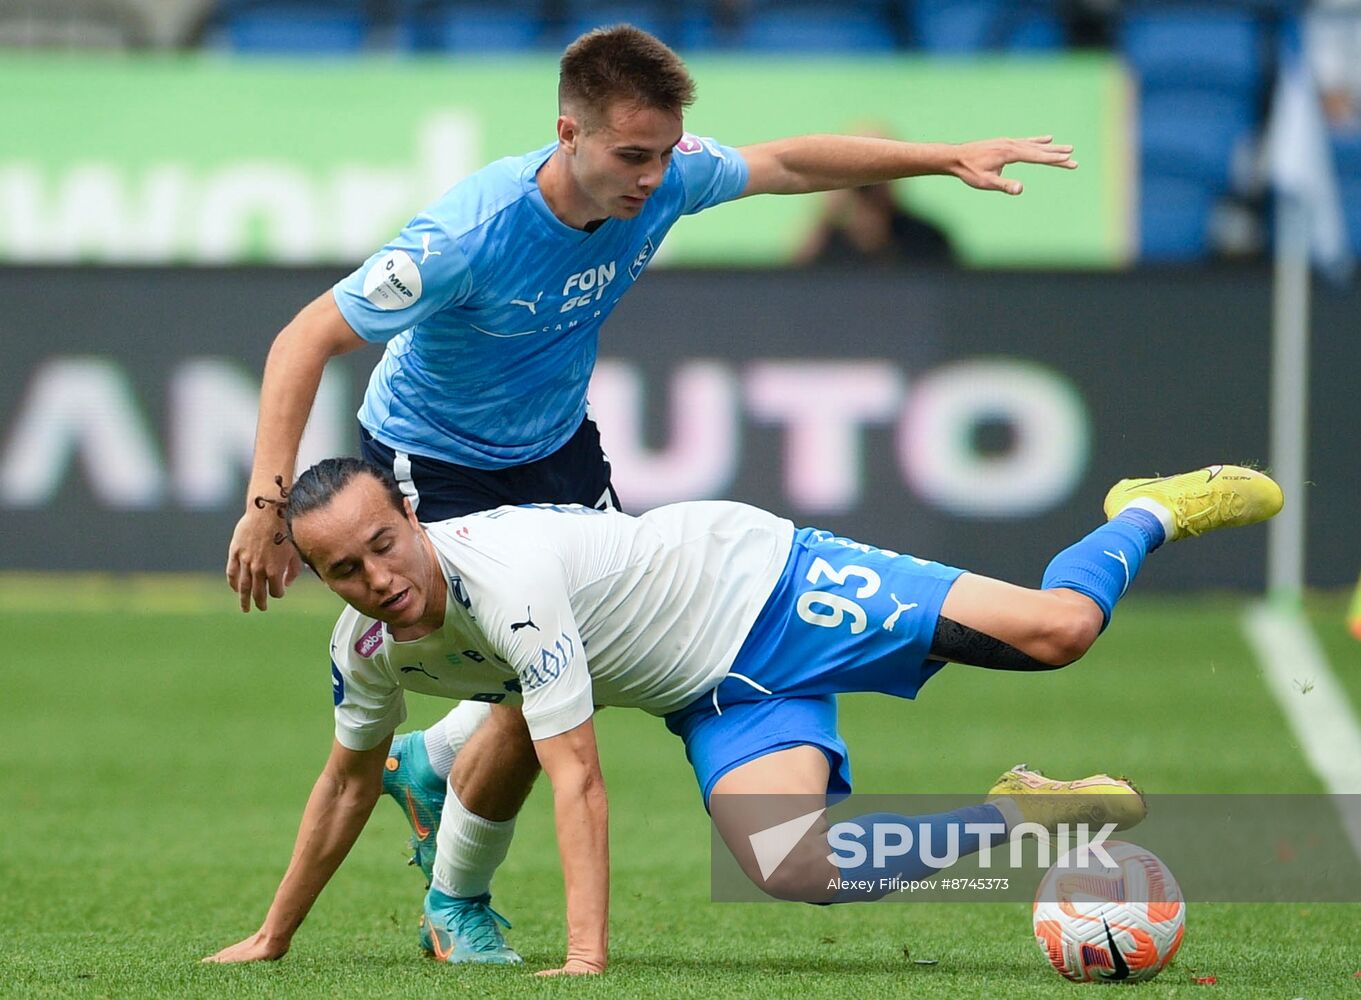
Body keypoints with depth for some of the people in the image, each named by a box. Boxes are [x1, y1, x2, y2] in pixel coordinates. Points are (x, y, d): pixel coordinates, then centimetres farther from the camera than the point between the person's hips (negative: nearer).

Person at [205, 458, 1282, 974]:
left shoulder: (506, 571, -31)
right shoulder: (367, 650, -7)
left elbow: (578, 776, -32)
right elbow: (348, 781, 14)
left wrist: (587, 955, -35)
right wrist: (271, 937, 18)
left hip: (755, 583, -7)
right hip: (716, 699, 7)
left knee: (1055, 628, -19)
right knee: (792, 868, -20)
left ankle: (1151, 513, 17)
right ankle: (1020, 816, 4)